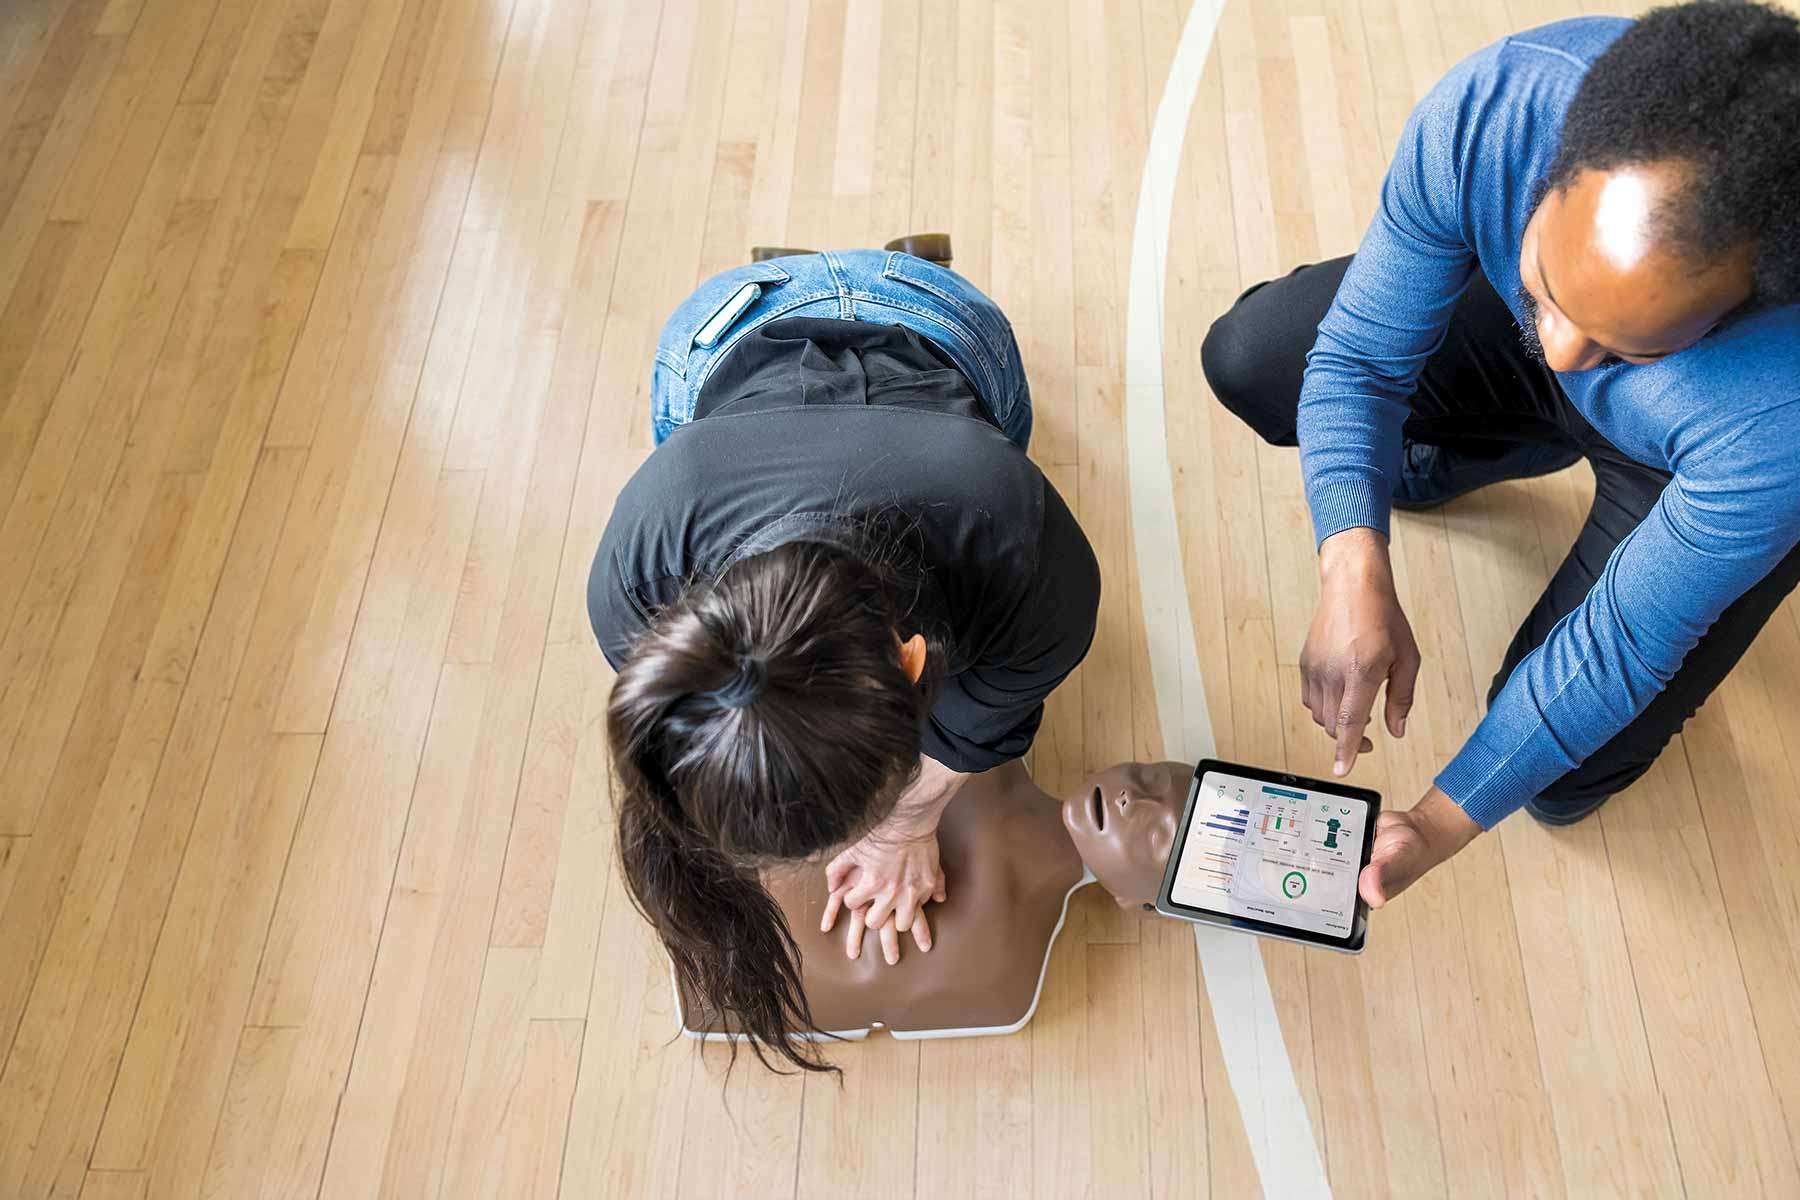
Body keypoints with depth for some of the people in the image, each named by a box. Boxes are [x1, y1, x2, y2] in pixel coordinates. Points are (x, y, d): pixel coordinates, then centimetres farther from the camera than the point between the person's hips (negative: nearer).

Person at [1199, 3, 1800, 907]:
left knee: (1559, 781, -6)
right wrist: (1354, 574, -41)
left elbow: (1623, 640, -29)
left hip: (1691, 470, -2)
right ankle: (1437, 457, 16)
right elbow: (1357, 358, -25)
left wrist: (1440, 825, -28)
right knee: (1246, 358, -11)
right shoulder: (1488, 112, -37)